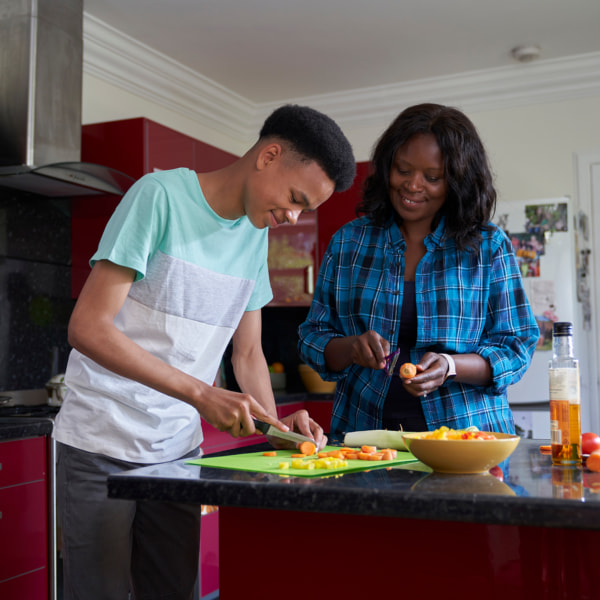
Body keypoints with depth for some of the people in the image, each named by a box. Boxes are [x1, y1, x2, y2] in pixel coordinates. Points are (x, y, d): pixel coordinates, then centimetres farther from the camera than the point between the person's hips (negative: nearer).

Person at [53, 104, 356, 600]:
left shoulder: (256, 235, 8)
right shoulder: (161, 195, -14)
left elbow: (248, 350, 12)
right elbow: (88, 327, -19)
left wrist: (274, 422, -6)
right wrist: (202, 394, -24)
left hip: (179, 447, 6)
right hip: (102, 444, -6)